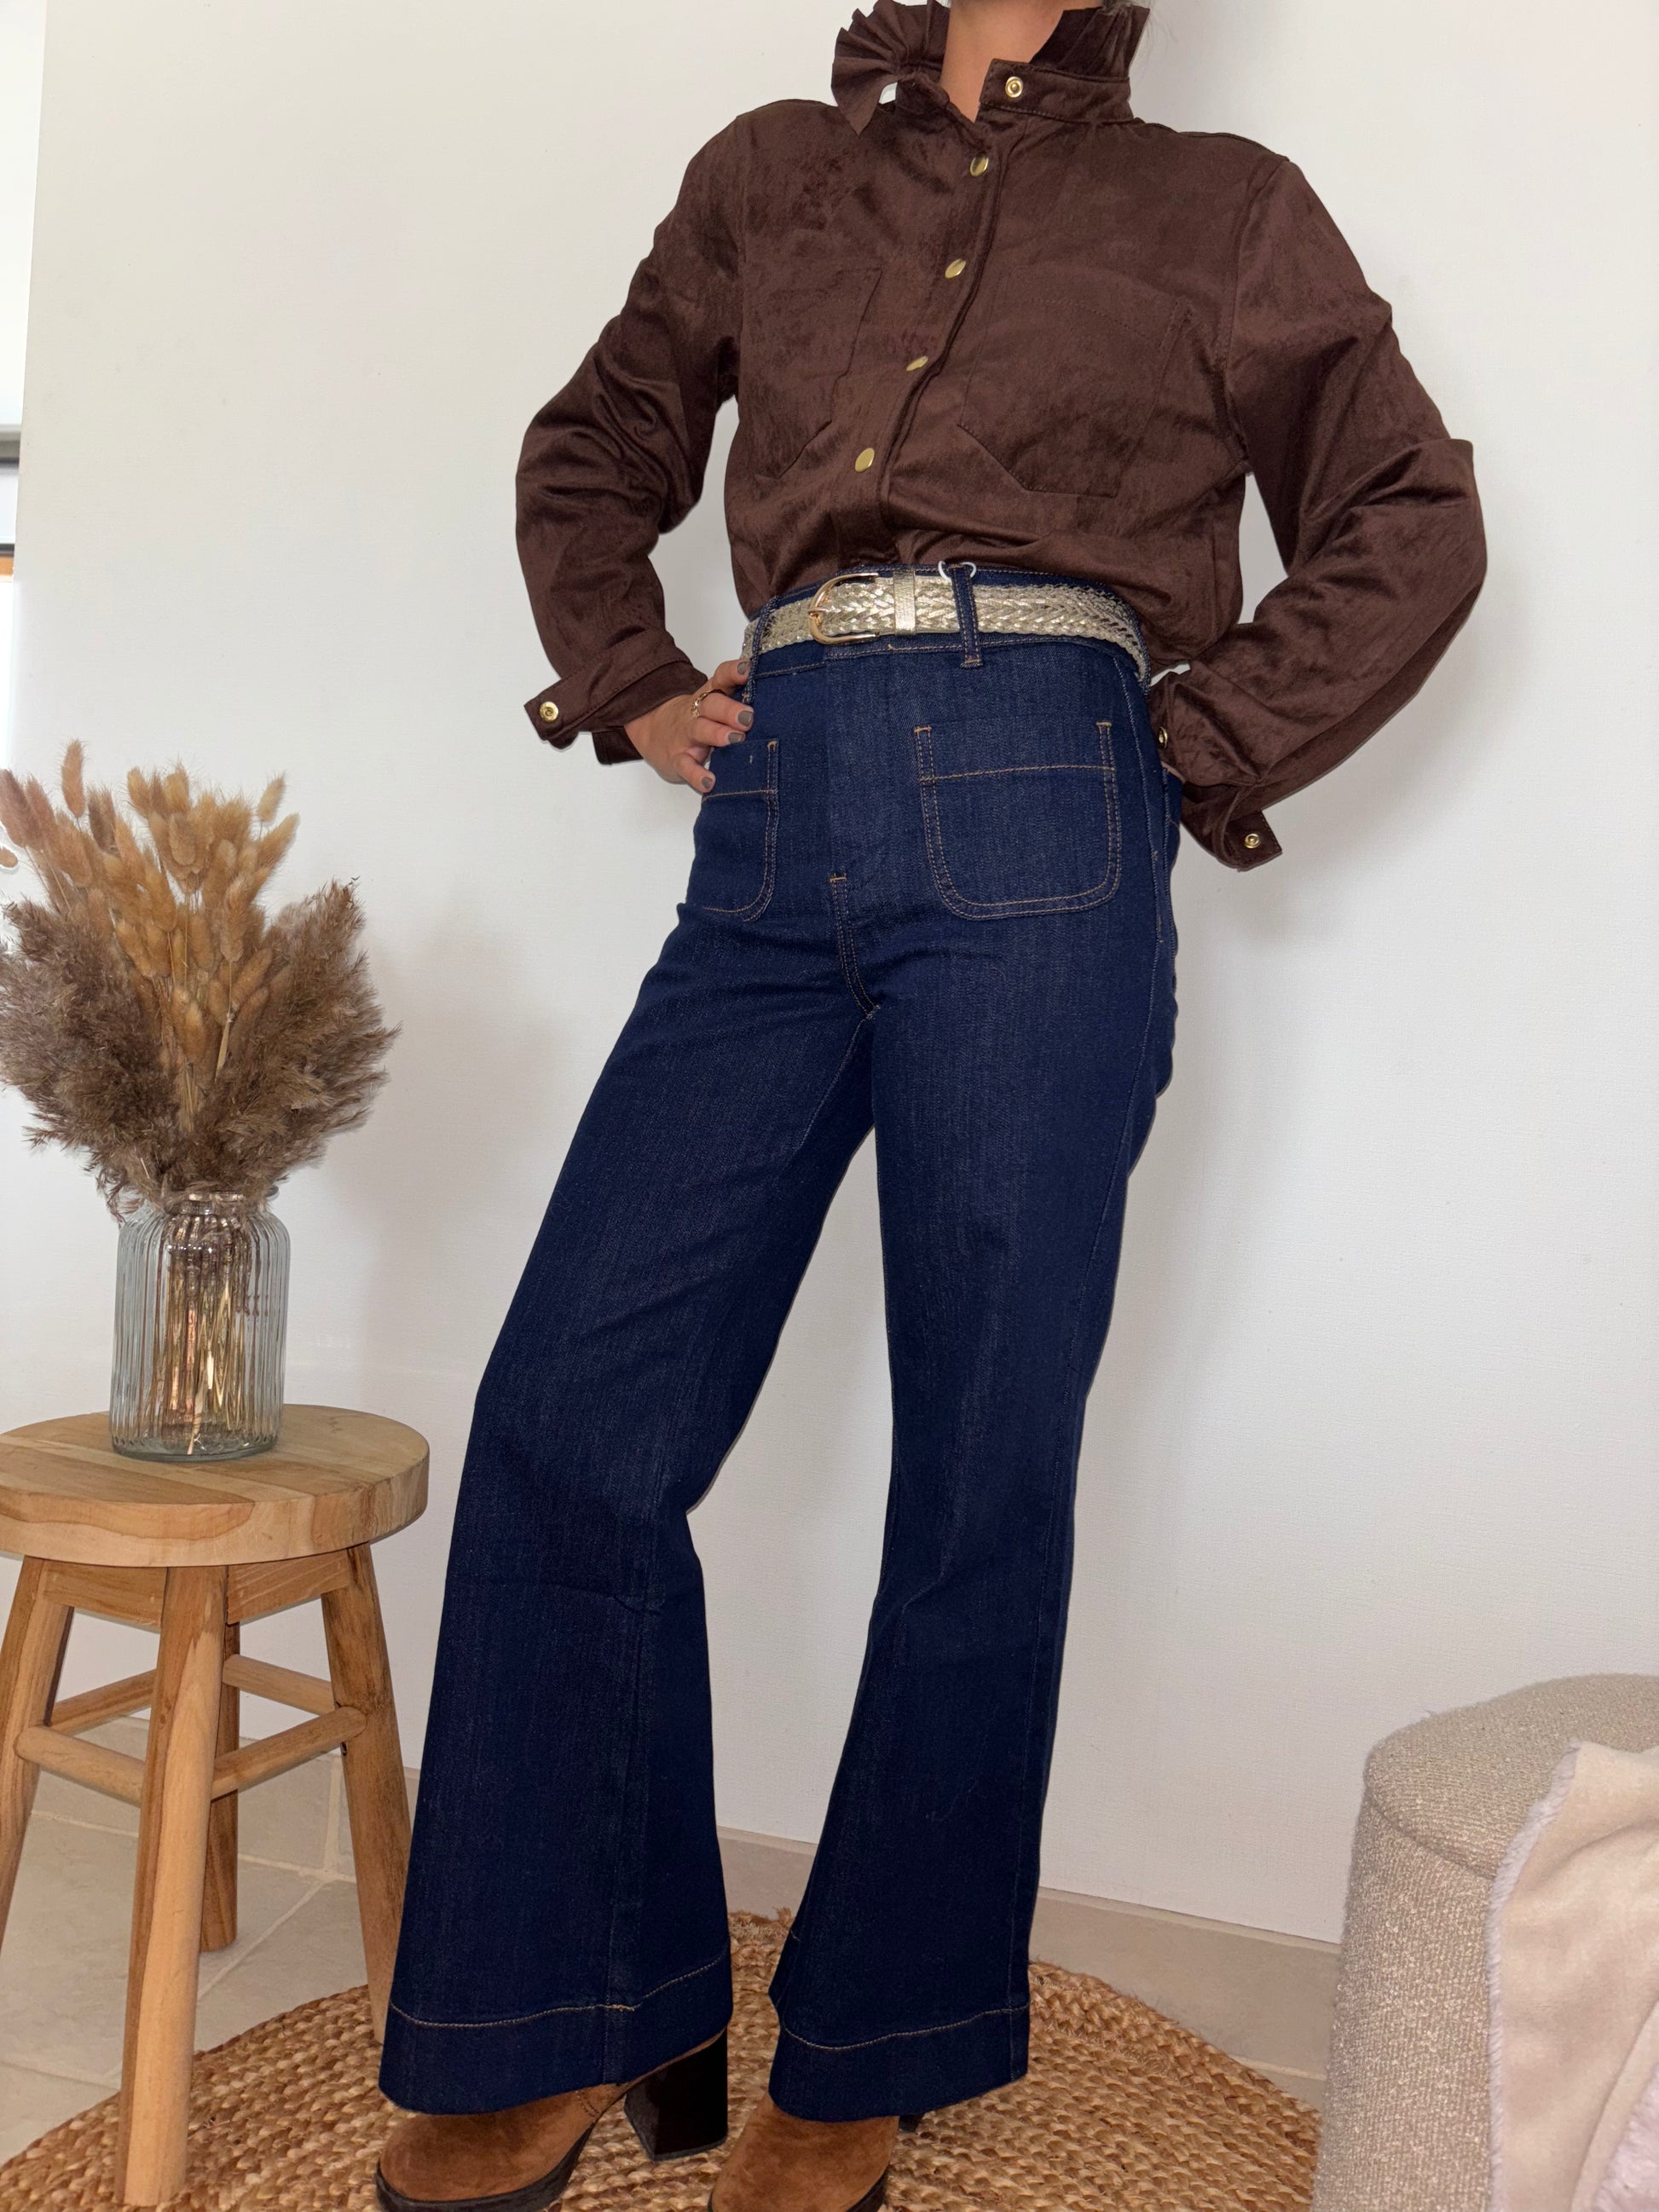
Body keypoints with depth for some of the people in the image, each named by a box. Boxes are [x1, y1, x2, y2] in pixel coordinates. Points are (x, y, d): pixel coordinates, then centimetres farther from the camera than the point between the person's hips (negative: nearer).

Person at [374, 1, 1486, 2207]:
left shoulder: (1218, 210, 16)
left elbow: (1410, 518, 15)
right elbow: (592, 454, 31)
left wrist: (1211, 749, 2)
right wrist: (629, 686, 13)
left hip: (1036, 833, -3)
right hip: (780, 829, 3)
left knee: (981, 1471, 0)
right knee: (569, 1422, -3)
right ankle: (582, 2027, 15)